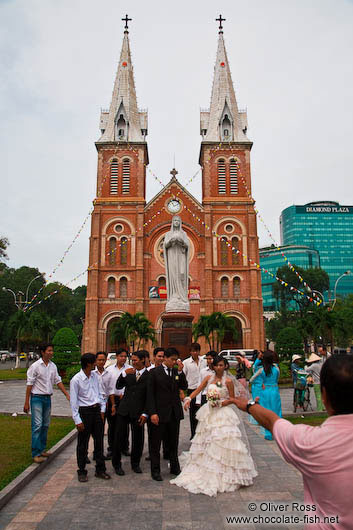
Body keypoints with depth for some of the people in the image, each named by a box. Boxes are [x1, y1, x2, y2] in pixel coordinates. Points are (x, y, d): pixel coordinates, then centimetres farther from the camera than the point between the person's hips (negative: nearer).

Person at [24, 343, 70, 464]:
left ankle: (42, 449, 24)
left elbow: (58, 381, 12)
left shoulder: (53, 366, 6)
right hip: (37, 398, -6)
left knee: (45, 425, 12)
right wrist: (26, 402, -10)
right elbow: (29, 384, -10)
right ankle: (36, 454, 0)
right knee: (37, 425, -7)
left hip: (48, 398, 6)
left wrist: (67, 394, 6)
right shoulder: (35, 366, -11)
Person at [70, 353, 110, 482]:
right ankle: (82, 471, 23)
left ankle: (100, 470, 23)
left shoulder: (94, 375, 5)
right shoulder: (76, 380, -13)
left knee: (99, 441, 11)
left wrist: (102, 409, 8)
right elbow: (73, 401, -11)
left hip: (97, 410, 6)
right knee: (83, 443, 6)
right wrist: (77, 420, -13)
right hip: (85, 411, -5)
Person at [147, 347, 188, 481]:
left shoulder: (177, 371, 6)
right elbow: (150, 394, -9)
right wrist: (152, 413, -14)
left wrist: (180, 371, -11)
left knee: (174, 442, 17)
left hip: (175, 413, 4)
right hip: (160, 413, -4)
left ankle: (174, 468, 31)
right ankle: (155, 471, 20)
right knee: (155, 443, 6)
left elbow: (184, 387, -2)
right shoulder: (154, 372, -7)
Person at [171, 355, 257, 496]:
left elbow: (232, 399, -2)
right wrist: (188, 399, -10)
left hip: (223, 414, -4)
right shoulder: (208, 378, 4)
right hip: (209, 414, 5)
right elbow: (198, 390, 5)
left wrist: (220, 403, -16)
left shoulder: (228, 381, -7)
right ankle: (206, 471, 26)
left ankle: (224, 475, 7)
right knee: (205, 443, 10)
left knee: (223, 443, -7)